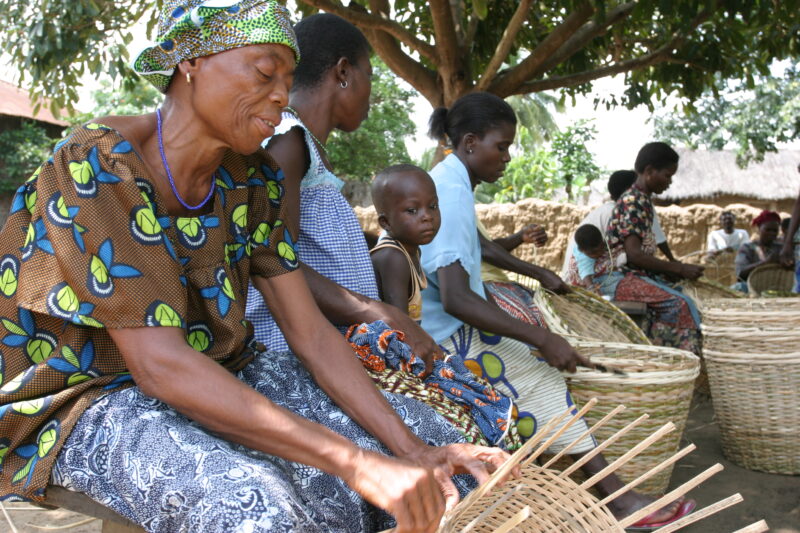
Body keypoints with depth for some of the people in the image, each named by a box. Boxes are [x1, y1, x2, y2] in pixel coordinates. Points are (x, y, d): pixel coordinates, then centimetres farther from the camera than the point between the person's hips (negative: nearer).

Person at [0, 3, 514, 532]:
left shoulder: (252, 179, -2)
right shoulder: (94, 167, -22)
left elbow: (311, 333, -5)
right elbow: (158, 364, -29)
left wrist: (414, 451, -18)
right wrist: (356, 464, -35)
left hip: (218, 375, 6)